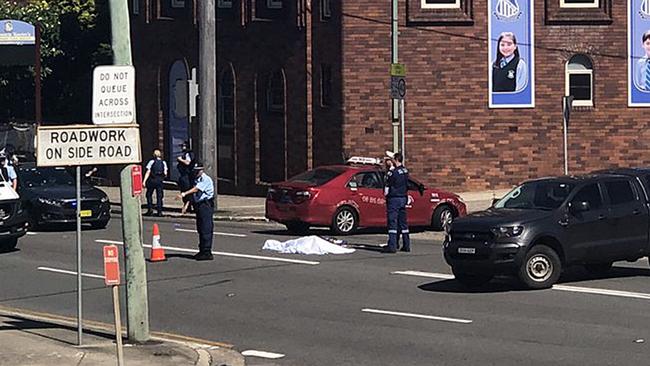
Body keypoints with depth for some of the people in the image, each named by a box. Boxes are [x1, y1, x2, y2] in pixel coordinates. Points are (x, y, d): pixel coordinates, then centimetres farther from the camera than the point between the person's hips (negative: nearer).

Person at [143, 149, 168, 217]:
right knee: (159, 196, 7)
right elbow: (165, 174, 5)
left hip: (152, 180, -3)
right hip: (160, 181, 3)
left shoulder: (151, 162, -4)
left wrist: (144, 181, -9)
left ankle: (150, 210, 2)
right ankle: (159, 211, 2)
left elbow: (148, 172, -8)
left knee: (149, 195, 10)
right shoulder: (163, 163, 5)